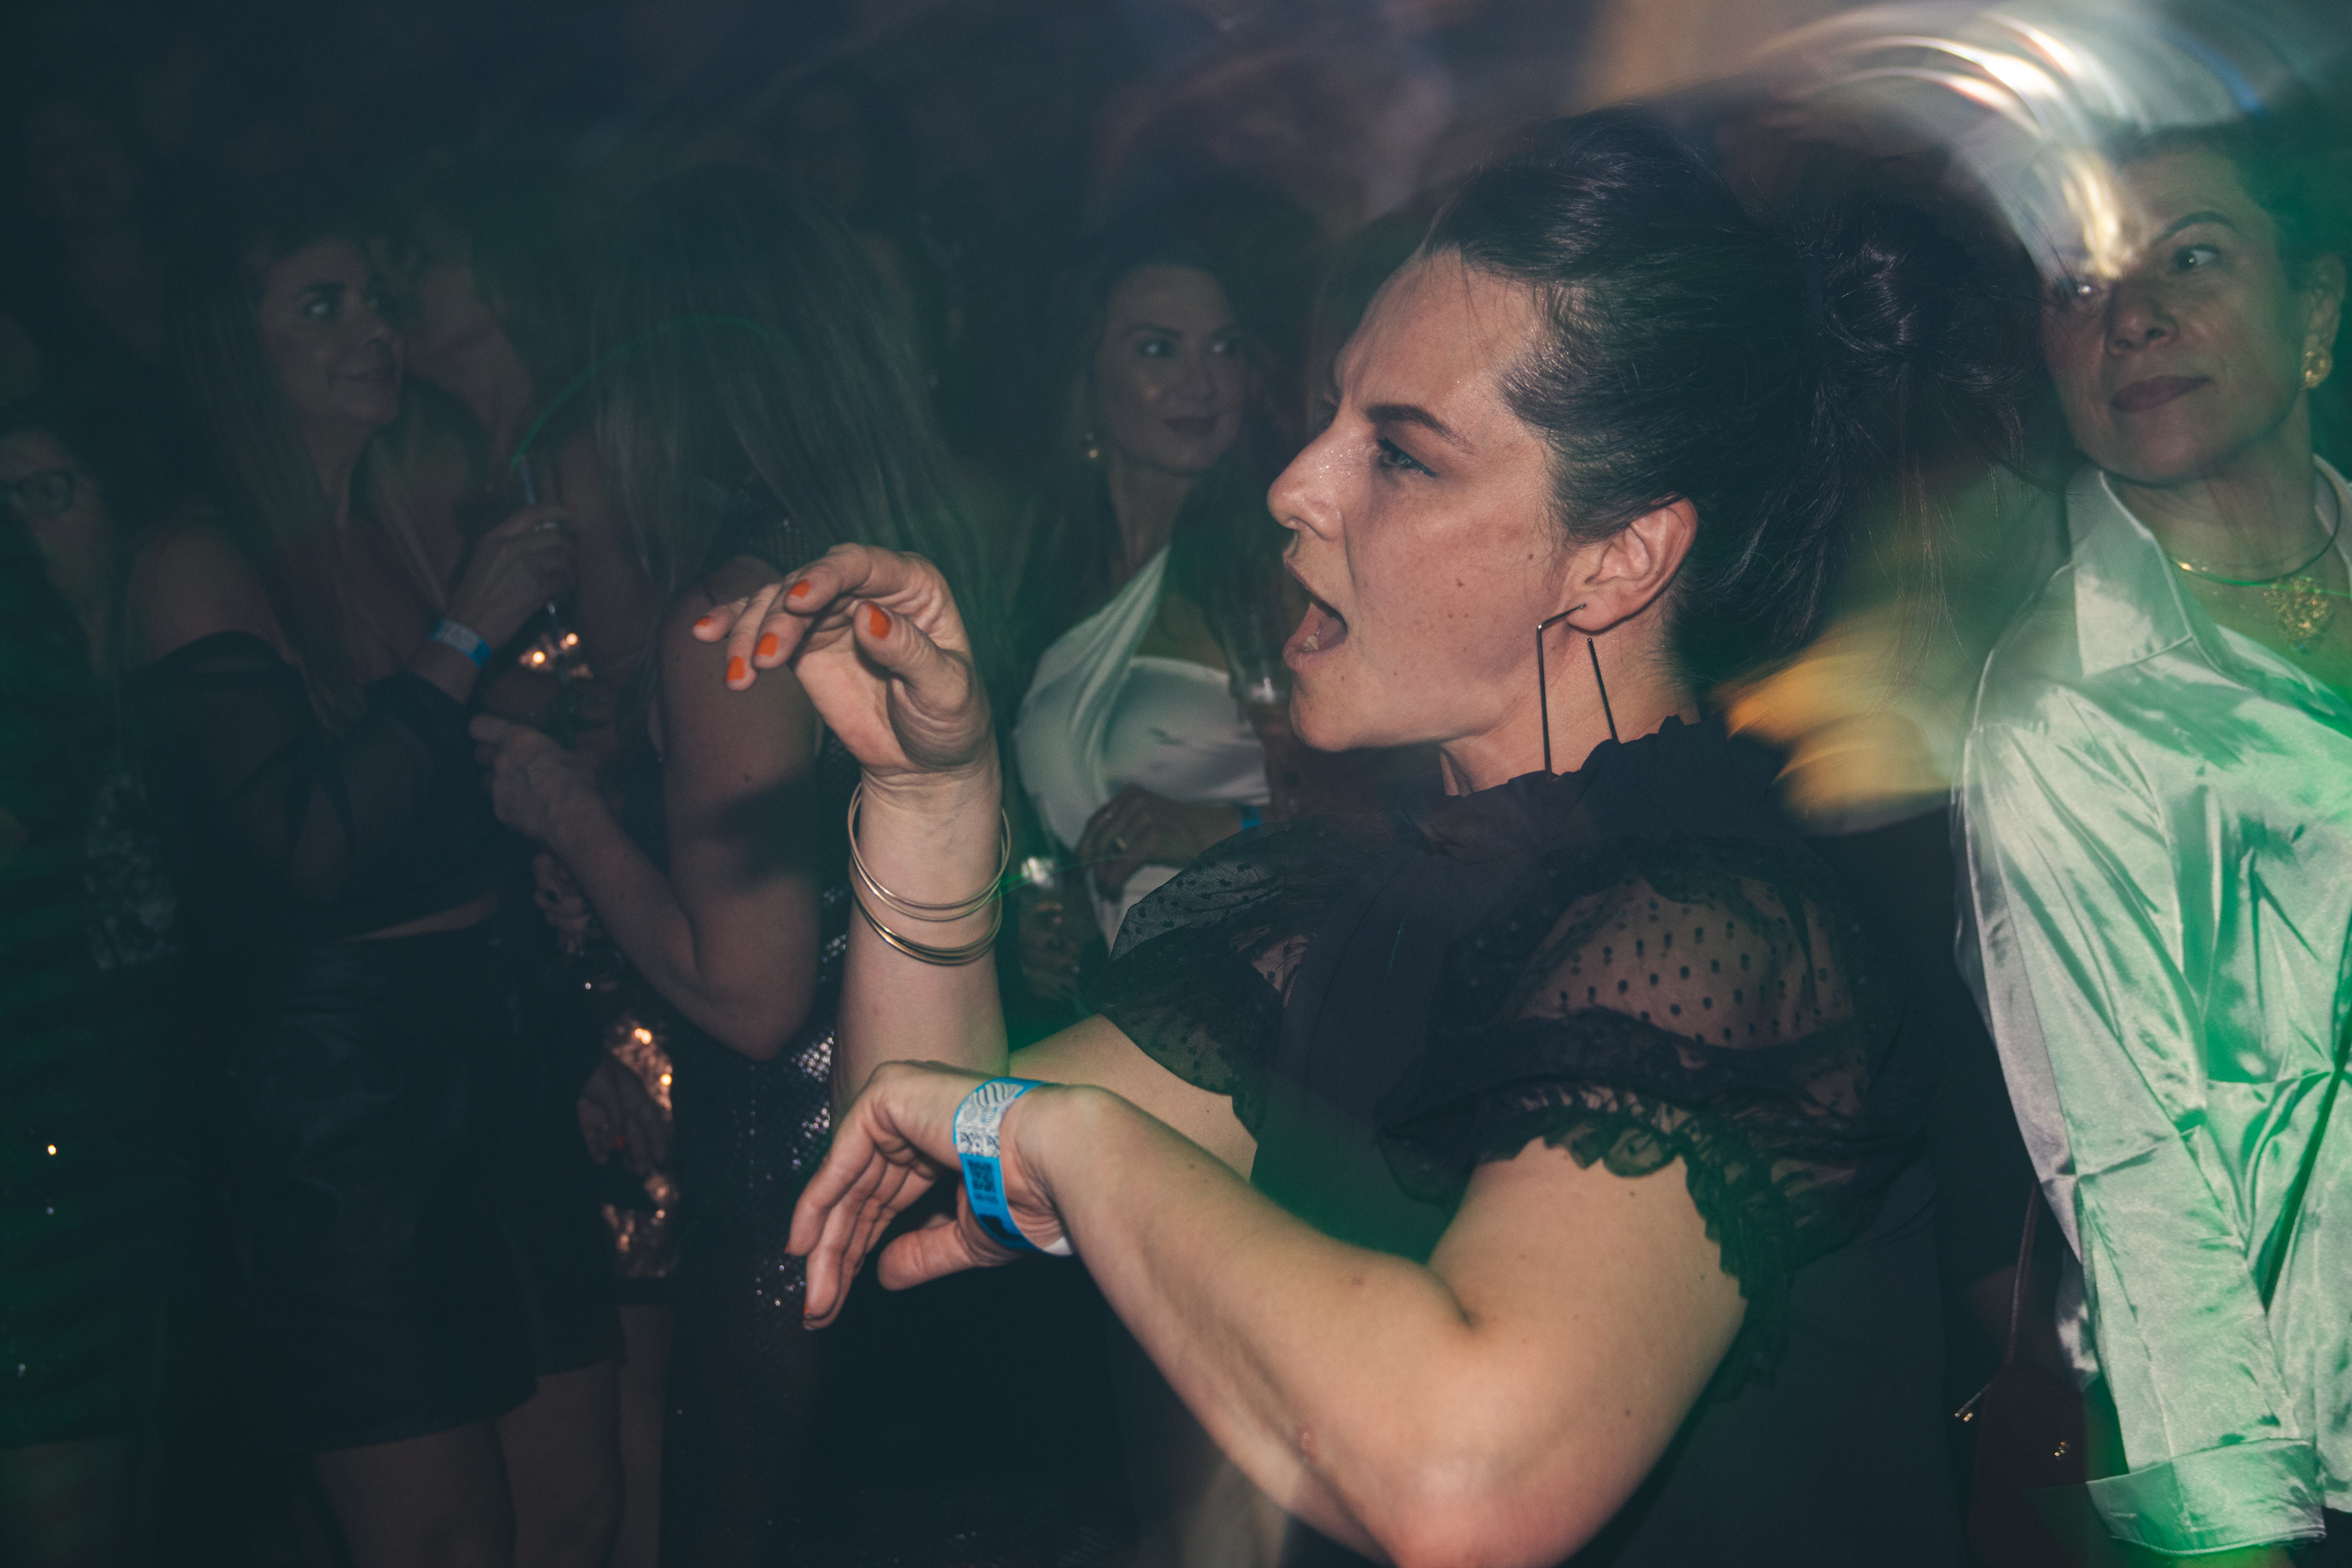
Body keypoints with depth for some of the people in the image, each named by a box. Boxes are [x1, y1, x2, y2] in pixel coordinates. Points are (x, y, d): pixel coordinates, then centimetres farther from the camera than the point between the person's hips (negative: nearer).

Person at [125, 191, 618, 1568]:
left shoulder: (413, 546, 13)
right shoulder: (199, 568, -8)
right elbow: (314, 841, -19)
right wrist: (466, 640, -15)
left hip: (498, 1048, 7)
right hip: (335, 1081, -6)